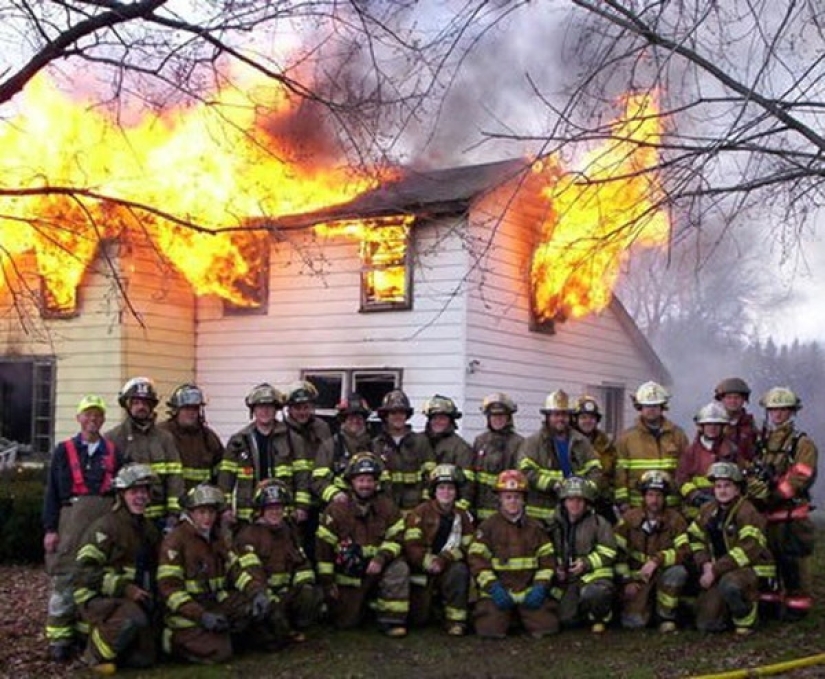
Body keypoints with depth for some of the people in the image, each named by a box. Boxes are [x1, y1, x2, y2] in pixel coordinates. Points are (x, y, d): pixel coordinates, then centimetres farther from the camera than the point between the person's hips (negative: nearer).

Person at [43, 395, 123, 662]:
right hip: (72, 518, -2)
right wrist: (50, 528, -4)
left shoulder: (113, 452, 13)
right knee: (66, 577, -5)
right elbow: (52, 491, 3)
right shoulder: (64, 451, 6)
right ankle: (59, 637, -1)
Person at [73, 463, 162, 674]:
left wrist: (151, 595, 9)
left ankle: (104, 635, 21)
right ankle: (96, 653, -11)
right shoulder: (106, 526, -13)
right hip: (99, 598, -7)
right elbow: (84, 570, -19)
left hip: (135, 599, 7)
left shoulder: (149, 529, 13)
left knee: (145, 659, -2)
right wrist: (123, 587, -24)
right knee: (133, 619, -36)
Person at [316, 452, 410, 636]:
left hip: (376, 567, 1)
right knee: (345, 623, 2)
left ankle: (392, 620, -18)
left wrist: (381, 558, -24)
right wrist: (327, 582, -7)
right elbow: (324, 546, -6)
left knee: (399, 568, -30)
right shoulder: (336, 509, -9)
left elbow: (395, 538, -4)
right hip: (347, 572, -1)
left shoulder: (387, 507, -3)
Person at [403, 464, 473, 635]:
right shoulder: (421, 512, -4)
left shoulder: (462, 516, 4)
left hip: (448, 569, 1)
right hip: (421, 571, -1)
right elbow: (411, 545, -12)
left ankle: (456, 619, -20)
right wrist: (430, 562, -28)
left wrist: (444, 559, -21)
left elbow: (466, 548, -4)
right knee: (419, 618, -5)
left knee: (460, 570, -32)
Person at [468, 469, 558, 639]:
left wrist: (540, 586, -6)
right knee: (490, 629, -24)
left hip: (529, 591, 2)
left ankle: (523, 614, 15)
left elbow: (547, 560, 10)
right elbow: (476, 560, -3)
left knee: (547, 626, -16)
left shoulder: (535, 528, 12)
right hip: (498, 591, -2)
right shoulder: (488, 526, 4)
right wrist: (493, 587, -14)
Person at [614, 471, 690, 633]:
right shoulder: (630, 518, -1)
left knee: (678, 572, -34)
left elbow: (684, 551, -17)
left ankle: (666, 616, -10)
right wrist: (626, 581, -5)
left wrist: (657, 560, -29)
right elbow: (618, 552, 2)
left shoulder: (675, 519, -5)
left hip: (663, 574, 0)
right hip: (637, 578, 0)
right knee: (633, 622, -18)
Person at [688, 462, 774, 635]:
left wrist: (715, 570, -24)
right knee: (706, 623, -5)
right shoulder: (708, 511, 8)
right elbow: (695, 538, 13)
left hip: (751, 568, -6)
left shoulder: (747, 512, -15)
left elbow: (748, 549, -23)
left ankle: (746, 617, -10)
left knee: (729, 584, -40)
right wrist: (705, 564, -7)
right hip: (719, 572, 6)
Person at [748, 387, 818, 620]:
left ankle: (798, 603, 5)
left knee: (794, 561, -3)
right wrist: (756, 492, -10)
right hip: (762, 514, 5)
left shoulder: (802, 443, -2)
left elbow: (801, 477, -13)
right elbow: (749, 473, 10)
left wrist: (774, 495, -18)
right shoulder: (759, 442, 15)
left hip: (792, 515, -5)